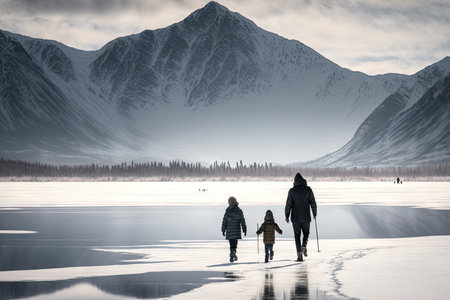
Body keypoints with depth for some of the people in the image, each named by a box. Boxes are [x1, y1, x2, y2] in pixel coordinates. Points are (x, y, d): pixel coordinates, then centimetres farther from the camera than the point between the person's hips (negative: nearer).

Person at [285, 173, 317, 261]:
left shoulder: (292, 191, -6)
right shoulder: (308, 190, -5)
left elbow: (288, 204, -6)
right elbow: (313, 203, -3)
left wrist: (287, 216, 4)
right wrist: (314, 213, 10)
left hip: (295, 217, 0)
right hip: (306, 217, 0)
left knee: (297, 235, 8)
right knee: (306, 233, 19)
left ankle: (299, 255, -1)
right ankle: (304, 246, -10)